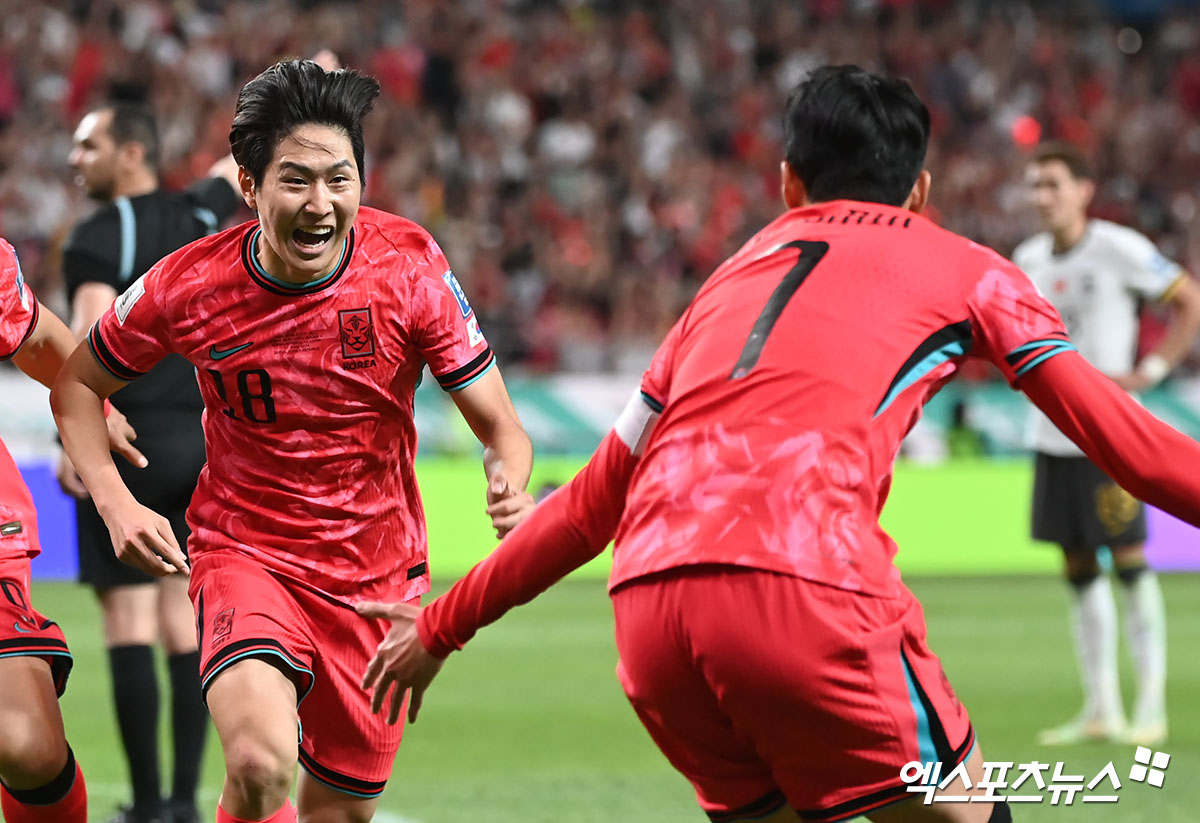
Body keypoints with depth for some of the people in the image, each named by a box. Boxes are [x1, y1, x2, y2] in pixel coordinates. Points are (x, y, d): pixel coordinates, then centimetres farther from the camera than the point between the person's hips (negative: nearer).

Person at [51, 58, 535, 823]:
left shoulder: (410, 265, -14)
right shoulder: (191, 283, -14)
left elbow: (499, 425, -9)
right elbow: (76, 384, 3)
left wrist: (510, 486, -33)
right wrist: (115, 502, -13)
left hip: (378, 571, 2)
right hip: (246, 553, -2)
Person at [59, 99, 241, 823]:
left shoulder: (99, 237, -8)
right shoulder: (198, 217, 10)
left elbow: (93, 340, -19)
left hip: (128, 439, -6)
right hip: (200, 439, 6)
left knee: (130, 623, -5)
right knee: (184, 623, 7)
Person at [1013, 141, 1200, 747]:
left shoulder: (1119, 250, -10)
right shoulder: (1028, 259, 9)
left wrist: (1150, 372, -12)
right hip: (1052, 435, 6)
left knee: (1130, 563, -4)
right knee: (1079, 571, 8)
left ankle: (1151, 707, 1)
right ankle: (1099, 709, 14)